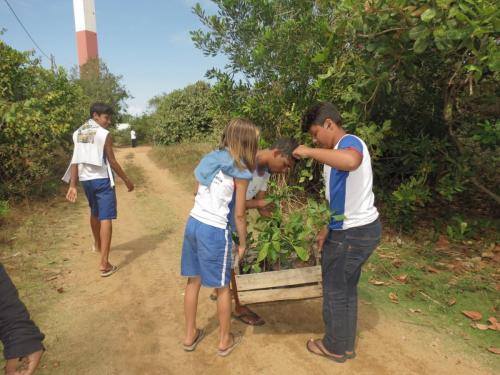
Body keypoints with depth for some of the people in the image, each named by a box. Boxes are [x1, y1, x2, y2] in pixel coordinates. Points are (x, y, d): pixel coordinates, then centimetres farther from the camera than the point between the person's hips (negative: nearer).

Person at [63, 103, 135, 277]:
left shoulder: (78, 133, 7)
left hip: (85, 179, 7)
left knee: (95, 213, 27)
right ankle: (104, 264, -13)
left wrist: (72, 185, 0)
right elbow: (112, 162, -12)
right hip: (102, 180, -7)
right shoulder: (104, 134, -12)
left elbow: (76, 161, 2)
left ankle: (97, 244, 50)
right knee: (106, 218, -7)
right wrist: (127, 180, -3)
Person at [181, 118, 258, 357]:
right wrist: (243, 243, 4)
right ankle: (225, 340, 29)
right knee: (222, 287, 12)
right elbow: (239, 214, -8)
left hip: (193, 223, 7)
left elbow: (198, 194, 11)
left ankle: (190, 336, 35)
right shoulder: (240, 171, -11)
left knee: (193, 282, 19)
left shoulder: (210, 159, 8)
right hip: (215, 231, -6)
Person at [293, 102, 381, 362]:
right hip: (360, 229, 10)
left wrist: (310, 152, -33)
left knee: (335, 290, 8)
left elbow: (351, 161, -45)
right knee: (346, 289, 21)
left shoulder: (350, 142, -18)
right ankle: (346, 344, 37)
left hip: (353, 233, -10)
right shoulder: (339, 151, 13)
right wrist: (328, 230, 19)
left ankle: (336, 347, 29)